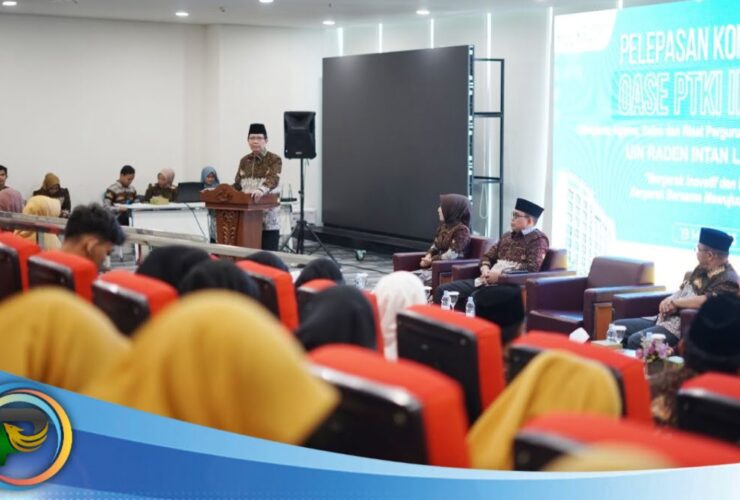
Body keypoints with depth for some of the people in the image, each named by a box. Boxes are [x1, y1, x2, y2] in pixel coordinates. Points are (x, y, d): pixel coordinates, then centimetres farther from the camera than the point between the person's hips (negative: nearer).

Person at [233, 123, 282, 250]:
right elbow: (237, 184, 13)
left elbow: (273, 180, -22)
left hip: (267, 217, -5)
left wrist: (261, 190, -42)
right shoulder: (244, 161, 14)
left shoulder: (274, 160, -4)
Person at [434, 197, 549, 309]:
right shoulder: (507, 236, 23)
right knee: (442, 290, -6)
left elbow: (532, 268, -16)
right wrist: (485, 269, 2)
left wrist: (501, 274, -16)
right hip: (487, 281, 9)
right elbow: (487, 256, 26)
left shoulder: (538, 239, -2)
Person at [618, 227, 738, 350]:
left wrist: (675, 302, -17)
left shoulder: (728, 280, -14)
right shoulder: (702, 269, 13)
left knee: (635, 340, -28)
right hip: (665, 318, 9)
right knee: (617, 327, 3)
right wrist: (669, 301, -4)